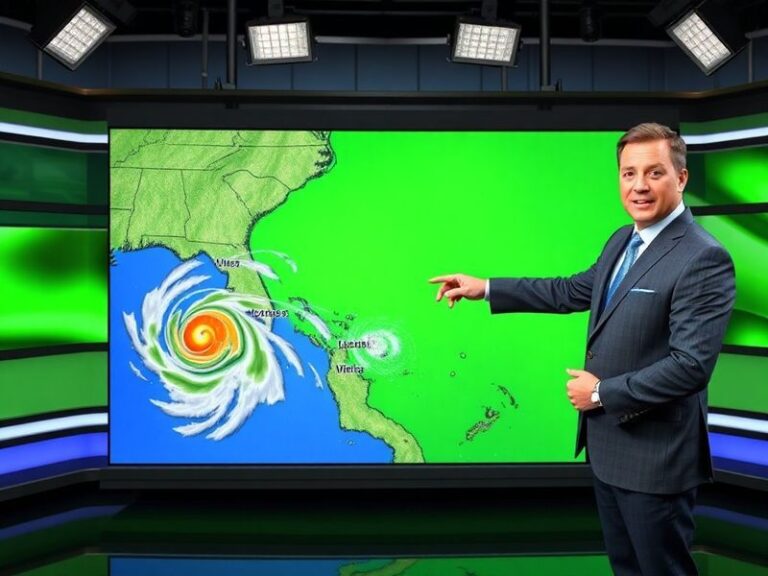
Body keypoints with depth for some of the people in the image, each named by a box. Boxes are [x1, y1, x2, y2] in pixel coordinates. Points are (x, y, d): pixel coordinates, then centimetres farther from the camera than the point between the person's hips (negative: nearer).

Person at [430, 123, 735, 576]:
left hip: (654, 454, -8)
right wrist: (486, 288, 12)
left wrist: (601, 393, -19)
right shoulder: (623, 240, 7)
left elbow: (691, 364, -26)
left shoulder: (704, 259, -21)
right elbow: (574, 291, 15)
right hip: (608, 442, 8)